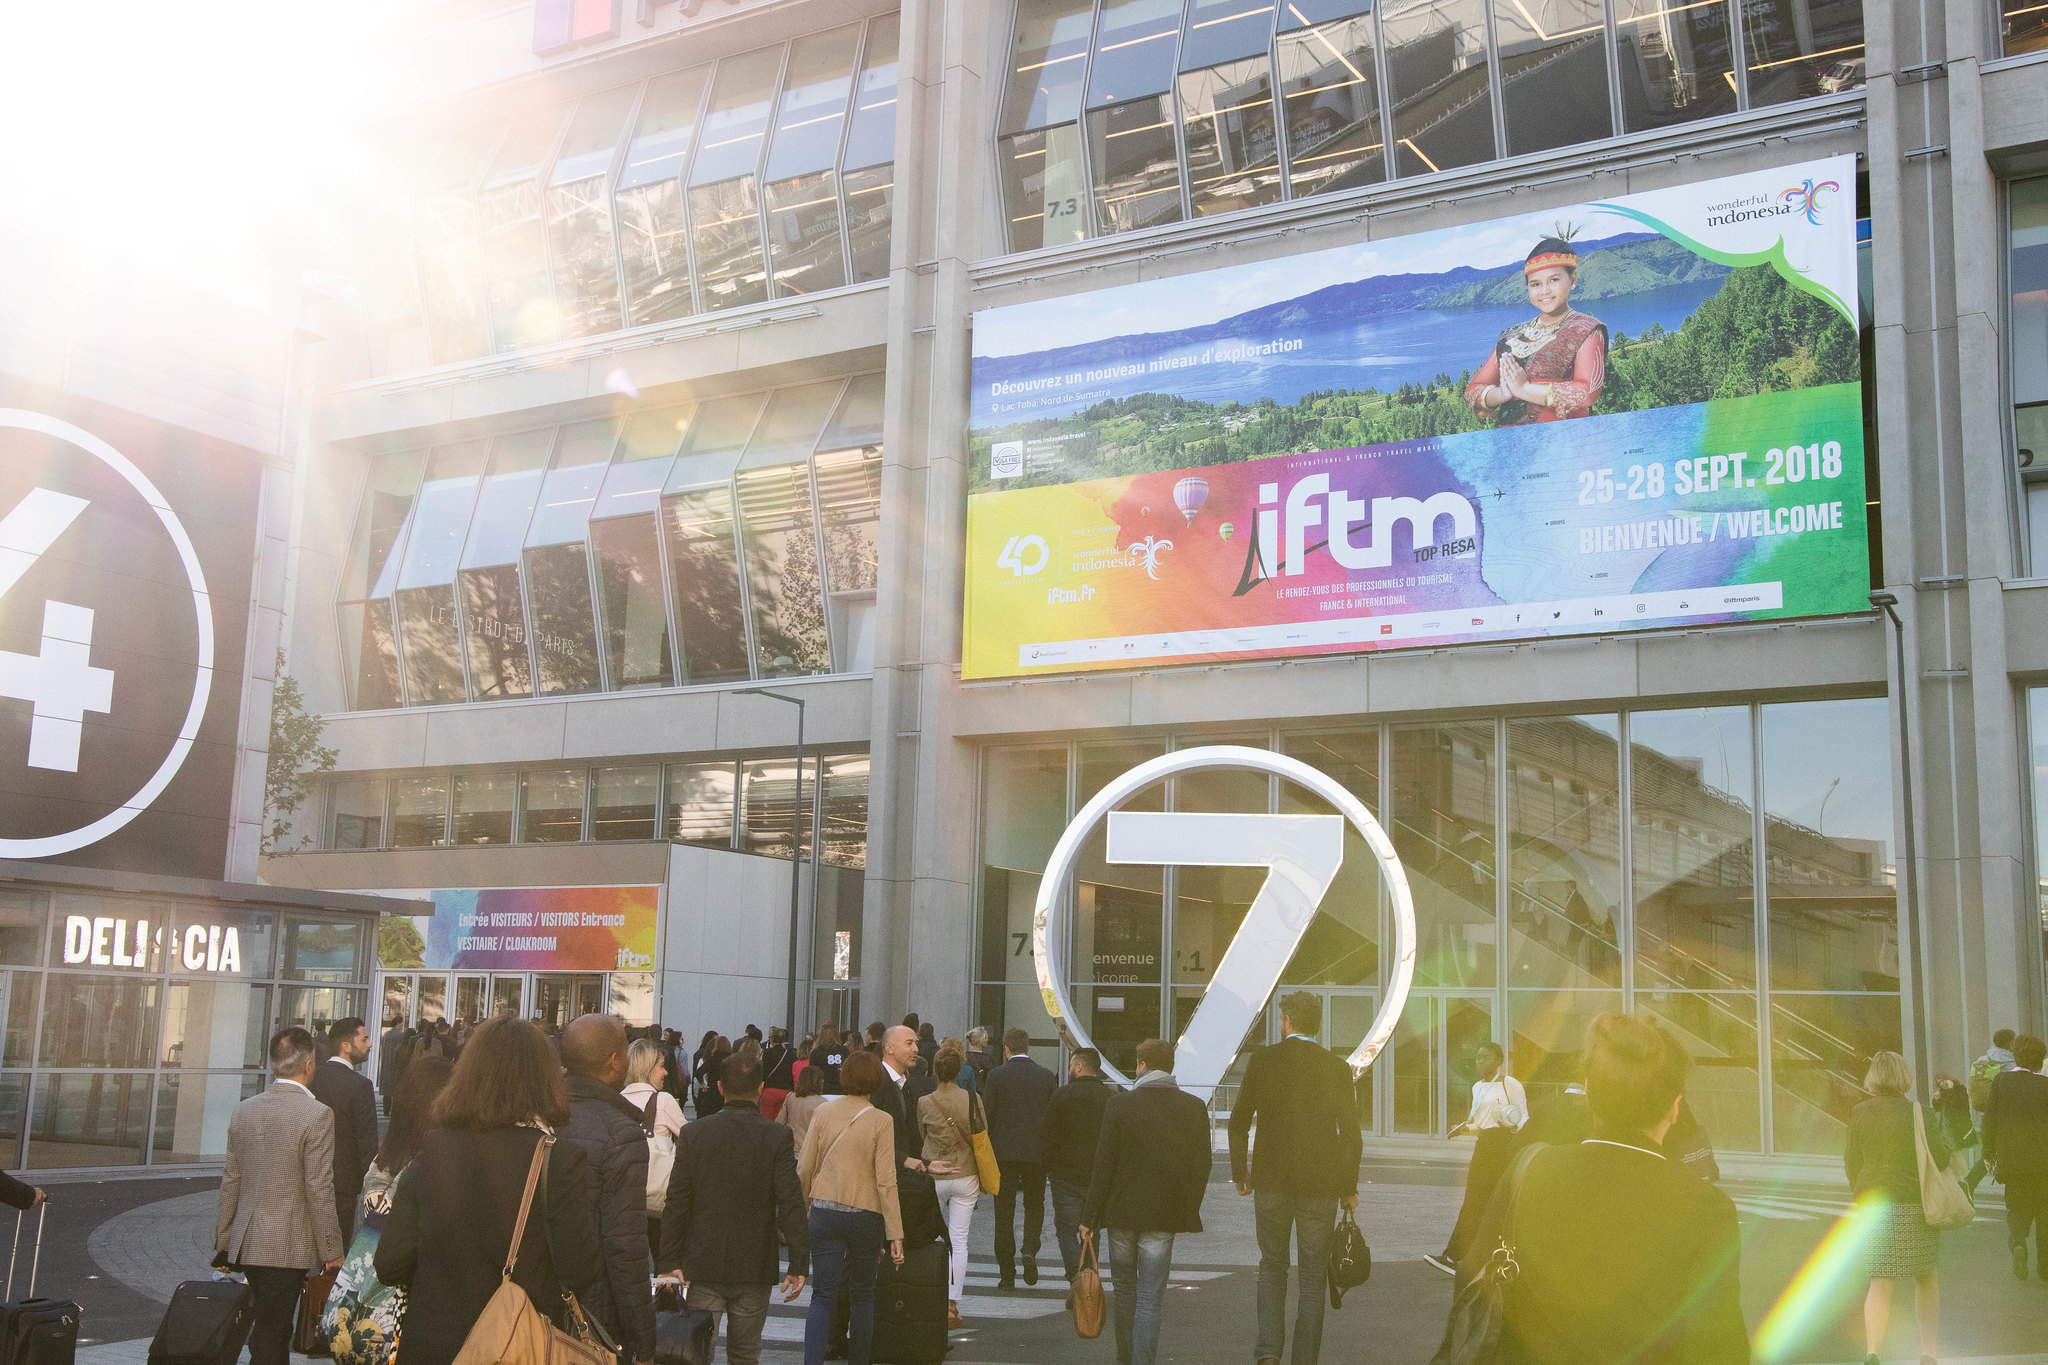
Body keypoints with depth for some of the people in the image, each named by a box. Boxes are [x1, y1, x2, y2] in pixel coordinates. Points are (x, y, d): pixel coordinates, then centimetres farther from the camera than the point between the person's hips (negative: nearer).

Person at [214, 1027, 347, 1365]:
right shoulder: (317, 1115, -15)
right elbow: (319, 1190, -15)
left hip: (246, 1244, 6)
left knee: (272, 1328, 20)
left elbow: (231, 1182, 9)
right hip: (288, 1248, -6)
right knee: (270, 1338, 1)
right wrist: (332, 1250, -7)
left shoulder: (243, 1110, 3)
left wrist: (223, 1241, 19)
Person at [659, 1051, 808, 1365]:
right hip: (755, 1267, 0)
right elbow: (791, 1203, -10)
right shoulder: (777, 1136, -8)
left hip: (703, 1265, 1)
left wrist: (669, 1261, 4)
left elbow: (676, 1203, -2)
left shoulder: (694, 1133, -3)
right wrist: (799, 1264, -4)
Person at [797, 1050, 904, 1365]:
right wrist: (895, 1235, -7)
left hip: (824, 1212, 2)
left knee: (822, 1295, 2)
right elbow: (886, 1181, -10)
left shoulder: (823, 1113, 0)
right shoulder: (880, 1121, -8)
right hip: (865, 1216, -2)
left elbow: (804, 1170, 3)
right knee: (862, 1295, 15)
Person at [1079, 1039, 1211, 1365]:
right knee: (1150, 1298, 2)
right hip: (1164, 1216, 0)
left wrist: (1090, 1217, 0)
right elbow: (1201, 1165, 1)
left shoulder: (1119, 1104, -7)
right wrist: (1189, 1211, 13)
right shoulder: (1194, 1107, -2)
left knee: (1125, 1290, 17)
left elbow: (1104, 1164, -6)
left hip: (1122, 1213, 0)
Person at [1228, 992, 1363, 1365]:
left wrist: (1240, 1173, 11)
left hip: (1271, 1180, 0)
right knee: (1313, 1275, 10)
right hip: (1321, 1184, 0)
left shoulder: (1262, 1059, -3)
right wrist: (1349, 1188, 7)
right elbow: (1351, 1134, -2)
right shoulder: (1336, 1067, -2)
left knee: (1272, 1265, 16)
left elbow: (1238, 1123, 0)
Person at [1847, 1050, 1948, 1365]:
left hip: (1874, 1205, 2)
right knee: (1925, 1278, 17)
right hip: (1915, 1205, -2)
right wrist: (1938, 1133, 12)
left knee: (1880, 1282, 3)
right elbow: (1940, 1157, -8)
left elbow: (1852, 1163, 7)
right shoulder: (1916, 1113, -8)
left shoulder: (1860, 1114, 1)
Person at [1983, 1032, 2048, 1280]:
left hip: (2011, 1159, 0)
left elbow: (1990, 1118, -4)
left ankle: (2017, 1243, -17)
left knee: (2017, 1209, 12)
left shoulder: (2001, 1081, -6)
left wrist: (1989, 1153, 5)